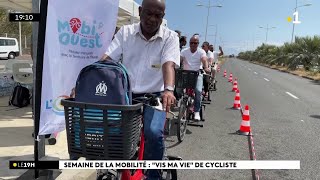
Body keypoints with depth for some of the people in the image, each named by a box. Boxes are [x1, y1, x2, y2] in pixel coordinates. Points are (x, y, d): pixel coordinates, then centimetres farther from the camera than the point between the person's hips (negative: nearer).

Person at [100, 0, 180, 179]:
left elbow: (168, 64, -19)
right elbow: (105, 60, -7)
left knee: (154, 132, -26)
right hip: (126, 94, 3)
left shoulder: (170, 37, -2)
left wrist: (169, 90, -40)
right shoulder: (125, 32, 3)